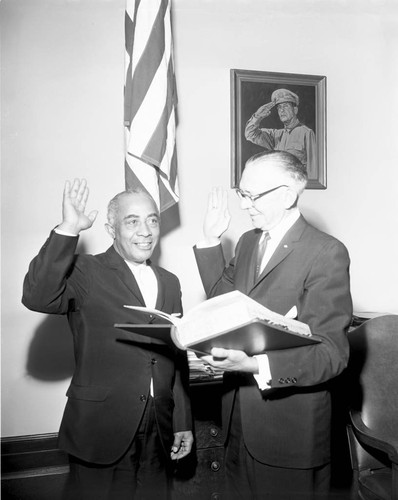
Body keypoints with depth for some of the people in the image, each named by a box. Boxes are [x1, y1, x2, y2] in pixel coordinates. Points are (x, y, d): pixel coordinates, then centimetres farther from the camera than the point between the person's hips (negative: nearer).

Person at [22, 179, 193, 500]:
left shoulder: (170, 282, 9)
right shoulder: (85, 273, -8)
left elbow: (178, 358, 11)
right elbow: (37, 298, -28)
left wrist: (182, 423, 12)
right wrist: (68, 230, -31)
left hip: (159, 434, 5)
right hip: (101, 431, -4)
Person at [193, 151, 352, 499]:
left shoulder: (327, 252, -17)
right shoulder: (248, 242, 7)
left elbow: (332, 352, -20)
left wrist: (256, 364, -34)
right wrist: (211, 241, 2)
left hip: (291, 429, -6)